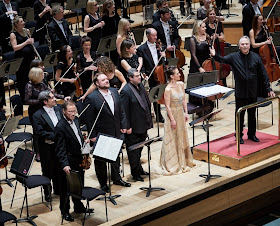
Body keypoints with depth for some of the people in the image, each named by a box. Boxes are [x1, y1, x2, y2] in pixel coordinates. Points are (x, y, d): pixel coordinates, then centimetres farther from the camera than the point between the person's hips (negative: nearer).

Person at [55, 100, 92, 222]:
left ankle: (78, 207, 40)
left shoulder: (75, 120, 4)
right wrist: (65, 165, -33)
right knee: (66, 188, 7)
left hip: (79, 160, 8)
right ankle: (65, 211, 22)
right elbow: (60, 149, -25)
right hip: (69, 163, -8)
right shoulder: (60, 127, -22)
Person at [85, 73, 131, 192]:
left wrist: (123, 125, 6)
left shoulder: (114, 92, 1)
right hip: (101, 134, -6)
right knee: (100, 159, 8)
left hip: (116, 132, 6)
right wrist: (92, 136, -14)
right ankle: (103, 183, 22)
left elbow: (121, 110, 10)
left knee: (116, 155, 20)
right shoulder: (92, 98, -18)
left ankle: (116, 178, 37)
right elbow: (89, 119, -15)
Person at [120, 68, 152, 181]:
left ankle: (139, 169, 35)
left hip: (143, 125, 8)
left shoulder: (141, 86, 6)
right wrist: (127, 127, -18)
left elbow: (147, 103, 16)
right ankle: (136, 173, 16)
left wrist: (149, 120, 15)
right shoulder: (126, 91, -19)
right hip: (134, 127, -8)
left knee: (140, 148, 21)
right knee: (134, 151, 5)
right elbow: (124, 111, -18)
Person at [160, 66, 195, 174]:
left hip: (181, 113, 7)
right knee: (173, 140, 3)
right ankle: (172, 163, 14)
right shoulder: (168, 89, -20)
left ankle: (183, 161, 32)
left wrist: (186, 112, 6)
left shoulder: (181, 84, 0)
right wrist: (172, 120, -16)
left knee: (182, 137, 17)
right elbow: (167, 106, -17)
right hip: (173, 114, -7)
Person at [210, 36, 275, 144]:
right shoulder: (234, 57, -3)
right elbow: (223, 60, -19)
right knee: (240, 115, 6)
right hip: (240, 93, -2)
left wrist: (268, 89, 2)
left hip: (253, 92, 2)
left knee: (252, 114, 13)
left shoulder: (256, 57, 1)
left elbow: (263, 74, 4)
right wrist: (215, 55, -42)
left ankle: (252, 134, 28)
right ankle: (239, 135, 19)